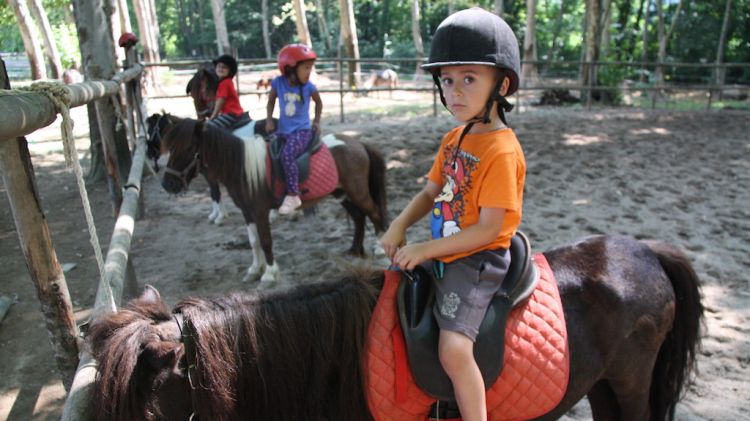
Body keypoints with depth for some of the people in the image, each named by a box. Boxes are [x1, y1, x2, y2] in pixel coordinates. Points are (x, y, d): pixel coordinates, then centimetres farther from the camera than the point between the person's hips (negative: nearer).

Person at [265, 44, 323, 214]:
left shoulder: (308, 86, -9)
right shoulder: (278, 82, -5)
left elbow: (318, 102, 11)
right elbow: (271, 101, 11)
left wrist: (317, 121, 4)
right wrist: (269, 120, -1)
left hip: (302, 130, -4)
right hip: (283, 130, 5)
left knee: (287, 155, -28)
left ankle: (293, 196, -23)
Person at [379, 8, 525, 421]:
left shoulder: (501, 151, -20)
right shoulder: (453, 140, 6)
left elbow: (488, 229, -22)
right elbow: (430, 193, 11)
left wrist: (426, 249, -21)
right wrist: (399, 226, -6)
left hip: (478, 259, -9)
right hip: (440, 252, 9)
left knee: (454, 349, -21)